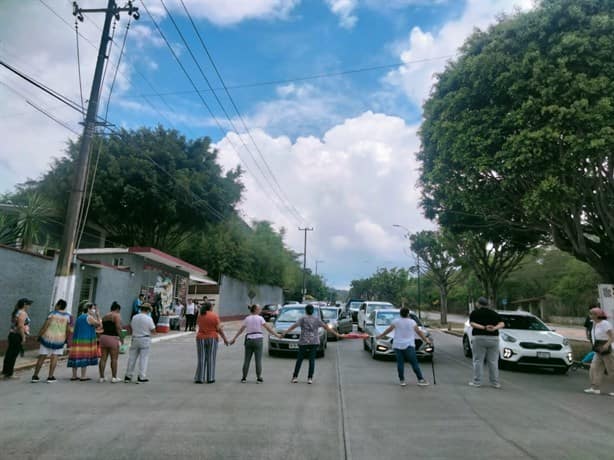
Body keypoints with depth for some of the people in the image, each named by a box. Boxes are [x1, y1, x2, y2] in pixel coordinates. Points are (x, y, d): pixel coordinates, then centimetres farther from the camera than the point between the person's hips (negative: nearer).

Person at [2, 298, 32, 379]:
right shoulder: (22, 313, -14)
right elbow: (21, 326, -22)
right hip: (18, 336, -9)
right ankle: (9, 374, 2)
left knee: (9, 354, 13)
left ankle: (5, 372, 20)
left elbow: (14, 324, 20)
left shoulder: (16, 312, 15)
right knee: (13, 355, -3)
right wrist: (23, 337, -19)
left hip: (12, 334, 9)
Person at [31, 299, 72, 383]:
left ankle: (35, 376, 17)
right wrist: (66, 339, 13)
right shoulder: (68, 316, -1)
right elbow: (68, 330, 1)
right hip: (59, 339, 1)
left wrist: (39, 335, -3)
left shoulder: (52, 313, -7)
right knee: (54, 357, 8)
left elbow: (45, 326, -12)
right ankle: (50, 377, 3)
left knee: (42, 357, 9)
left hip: (47, 337, -1)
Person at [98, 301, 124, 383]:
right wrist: (121, 338, -7)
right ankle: (114, 377, 5)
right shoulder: (117, 316, -4)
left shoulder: (104, 316, 18)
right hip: (113, 338, -7)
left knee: (103, 358, 8)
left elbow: (102, 328, 15)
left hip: (103, 337, 7)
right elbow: (118, 328, -14)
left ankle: (101, 377, 10)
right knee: (114, 359, 1)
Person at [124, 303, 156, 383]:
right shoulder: (149, 318, -12)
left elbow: (132, 327, 9)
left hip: (135, 339, 5)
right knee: (143, 358, 3)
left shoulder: (134, 317, 2)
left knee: (132, 358, 13)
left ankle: (128, 376, 21)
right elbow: (153, 331, -9)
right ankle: (141, 377, 5)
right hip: (145, 340, -4)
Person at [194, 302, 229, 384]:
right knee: (211, 359, 5)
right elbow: (219, 329, -10)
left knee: (201, 359, 7)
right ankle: (210, 378, 9)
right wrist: (225, 338, -2)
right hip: (212, 339, -2)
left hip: (201, 339, 2)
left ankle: (199, 378, 8)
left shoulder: (200, 316, 2)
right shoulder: (214, 316, -8)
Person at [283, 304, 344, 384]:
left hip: (304, 342, -2)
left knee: (299, 359, 6)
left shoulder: (303, 319, -1)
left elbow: (294, 326, -11)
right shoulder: (317, 320, 6)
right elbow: (326, 327, 7)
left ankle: (295, 377, 7)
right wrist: (336, 334, 12)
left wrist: (285, 332, -14)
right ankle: (310, 378, 0)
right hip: (314, 342, 2)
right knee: (312, 360, 4)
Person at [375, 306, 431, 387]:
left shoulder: (396, 321, 4)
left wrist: (380, 336, 21)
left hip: (397, 346, 2)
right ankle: (420, 379, -2)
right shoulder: (412, 322, 3)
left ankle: (402, 380, 5)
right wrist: (426, 340, 18)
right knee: (414, 363, -1)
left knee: (400, 363, 4)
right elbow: (419, 332, 7)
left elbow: (388, 330, 10)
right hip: (409, 346, -2)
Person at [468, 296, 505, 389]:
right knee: (493, 361, 8)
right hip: (493, 338, 3)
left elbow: (472, 324, -13)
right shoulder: (494, 313, 12)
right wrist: (495, 328, -16)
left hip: (479, 338, -3)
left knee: (478, 361, 1)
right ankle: (495, 382, 10)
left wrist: (484, 328, -21)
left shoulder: (474, 313, 2)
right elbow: (502, 324, 0)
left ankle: (477, 381, 3)